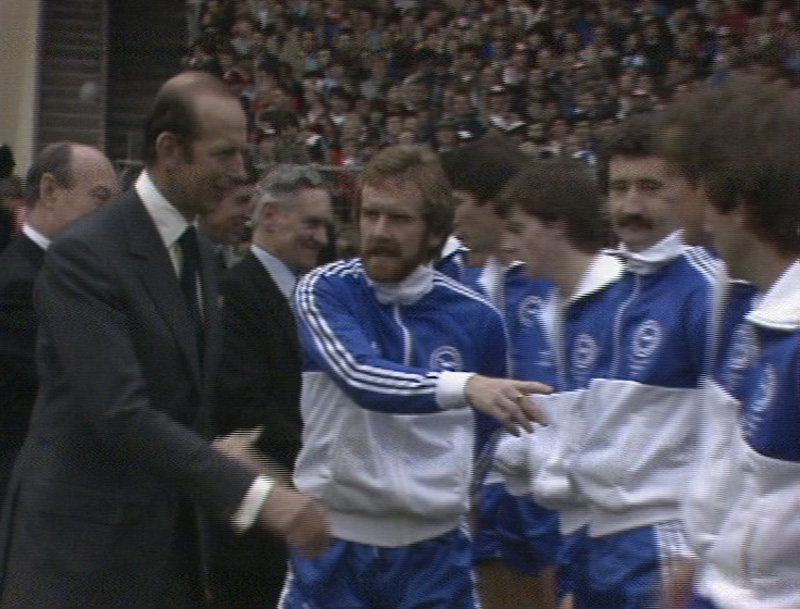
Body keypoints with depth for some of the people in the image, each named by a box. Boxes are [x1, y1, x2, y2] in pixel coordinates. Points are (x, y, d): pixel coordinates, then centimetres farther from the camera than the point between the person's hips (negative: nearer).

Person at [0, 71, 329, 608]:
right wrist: (255, 494, -32)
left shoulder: (200, 253, 11)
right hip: (82, 551, -8)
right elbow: (122, 414, -26)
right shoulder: (84, 255, -16)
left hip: (171, 543, 8)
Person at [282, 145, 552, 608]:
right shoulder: (325, 291, -6)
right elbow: (360, 378, -25)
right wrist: (463, 387, -39)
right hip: (333, 542, -2)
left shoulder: (476, 317, 2)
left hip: (435, 548, 2)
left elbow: (498, 433, 17)